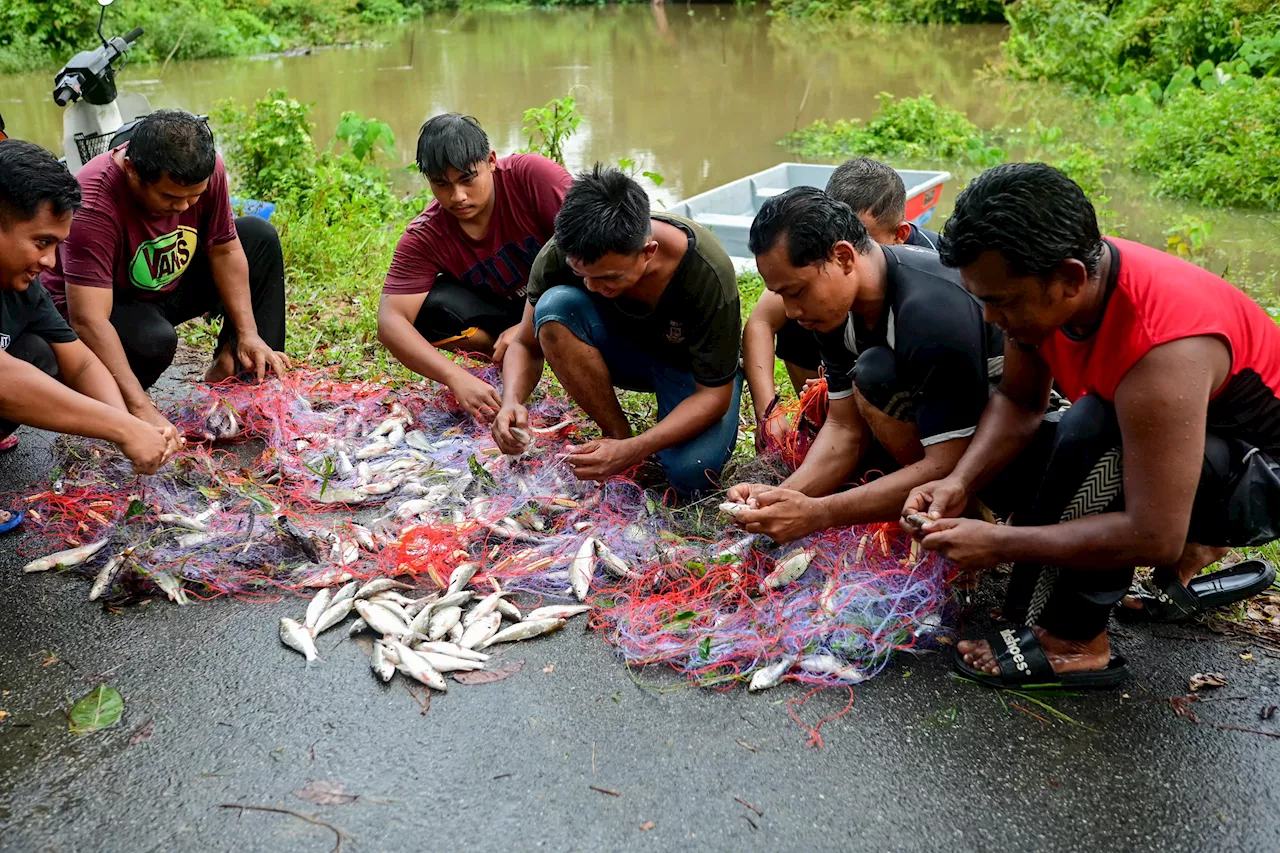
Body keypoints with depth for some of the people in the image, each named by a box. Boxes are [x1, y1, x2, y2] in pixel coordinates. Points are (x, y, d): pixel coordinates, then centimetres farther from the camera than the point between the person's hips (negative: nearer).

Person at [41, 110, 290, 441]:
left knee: (259, 236, -6)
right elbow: (88, 321, -40)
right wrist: (141, 409, -47)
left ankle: (230, 368, -5)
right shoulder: (94, 203, -36)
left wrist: (247, 333, -15)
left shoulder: (206, 169, -22)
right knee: (154, 340, -38)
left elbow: (224, 250, -8)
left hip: (172, 283, 6)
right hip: (108, 303, -6)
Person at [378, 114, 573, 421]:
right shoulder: (424, 237, -17)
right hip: (506, 312, 2)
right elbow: (391, 321, -26)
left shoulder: (531, 174, -24)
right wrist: (457, 379, -42)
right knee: (431, 309, -27)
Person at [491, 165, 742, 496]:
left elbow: (714, 393, -27)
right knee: (556, 306, -30)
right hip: (622, 352, 3)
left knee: (692, 473, -32)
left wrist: (631, 451, -39)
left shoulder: (708, 274, -35)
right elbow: (527, 345, -11)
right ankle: (618, 433, -14)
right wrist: (512, 401, -34)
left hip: (694, 367, -3)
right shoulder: (560, 254, -27)